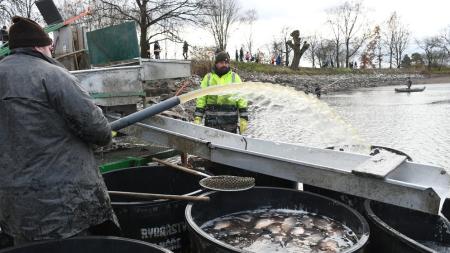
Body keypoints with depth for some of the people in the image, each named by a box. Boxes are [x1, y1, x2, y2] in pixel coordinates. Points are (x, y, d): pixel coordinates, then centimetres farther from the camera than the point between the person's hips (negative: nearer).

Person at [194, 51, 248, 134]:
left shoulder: (234, 77, 8)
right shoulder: (208, 78, 10)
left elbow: (242, 99, 4)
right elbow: (201, 99, 9)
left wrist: (244, 119, -3)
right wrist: (197, 118, 0)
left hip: (230, 122, -1)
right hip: (211, 122, 1)